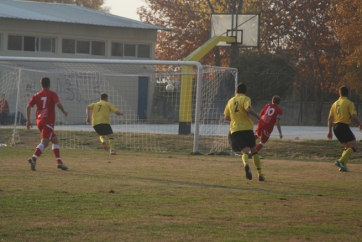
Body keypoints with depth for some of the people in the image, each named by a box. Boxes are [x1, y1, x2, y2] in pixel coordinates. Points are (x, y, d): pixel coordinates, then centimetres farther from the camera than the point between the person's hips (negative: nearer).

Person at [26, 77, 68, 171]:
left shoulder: (37, 95, 11)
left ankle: (59, 162, 15)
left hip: (39, 121, 6)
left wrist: (28, 120, 4)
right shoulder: (52, 94, 0)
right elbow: (58, 104, -15)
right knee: (44, 142, -17)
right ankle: (34, 158, -38)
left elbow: (28, 106, 2)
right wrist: (64, 112, 3)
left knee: (55, 140, 19)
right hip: (49, 121, -6)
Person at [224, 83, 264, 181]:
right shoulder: (245, 99, 2)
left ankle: (246, 164, -45)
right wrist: (258, 116, -6)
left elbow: (226, 117, 19)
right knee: (253, 150, 14)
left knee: (244, 150, -9)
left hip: (235, 129, 2)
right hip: (247, 127, -2)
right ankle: (260, 174, 14)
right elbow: (248, 109, -18)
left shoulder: (230, 101, 16)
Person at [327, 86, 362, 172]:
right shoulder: (349, 103, -5)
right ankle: (341, 161, -23)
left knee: (348, 147, 19)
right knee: (354, 147, -6)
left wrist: (329, 131, 17)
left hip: (336, 127, 7)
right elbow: (354, 116, -13)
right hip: (344, 126, -7)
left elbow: (330, 118, 13)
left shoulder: (335, 104, 15)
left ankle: (343, 166, 6)